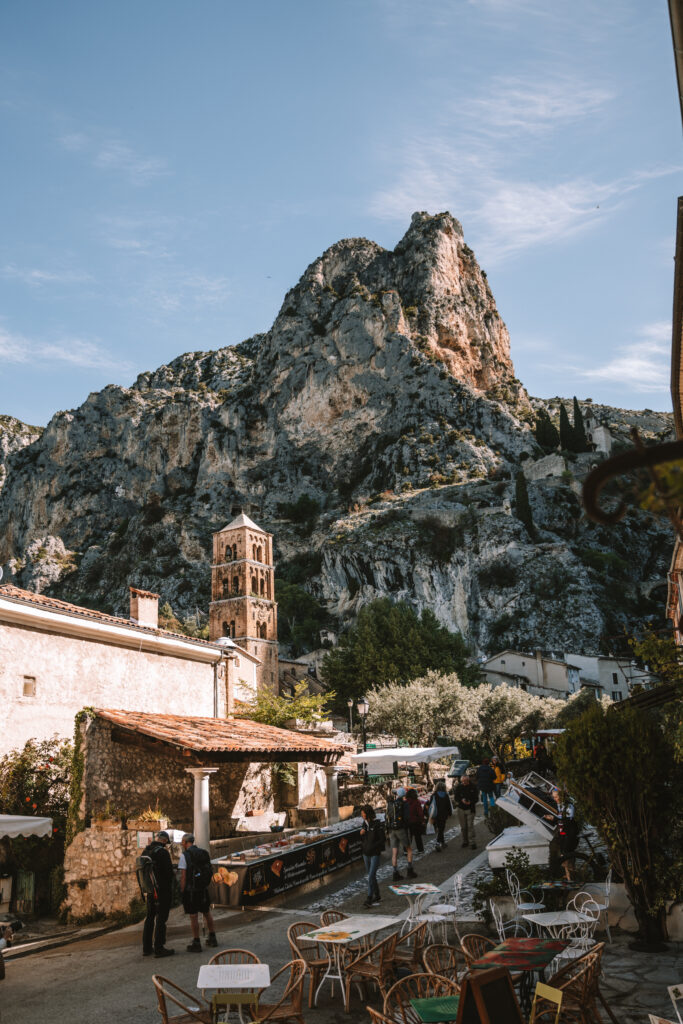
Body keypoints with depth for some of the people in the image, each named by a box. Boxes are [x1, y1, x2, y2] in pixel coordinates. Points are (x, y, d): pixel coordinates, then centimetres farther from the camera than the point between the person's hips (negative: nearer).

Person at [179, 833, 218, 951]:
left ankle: (196, 943, 6)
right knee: (207, 912, 18)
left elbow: (183, 876, -14)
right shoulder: (204, 853, 8)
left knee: (193, 916, 1)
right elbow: (209, 871, 11)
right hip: (204, 888, 6)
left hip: (191, 889, -6)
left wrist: (182, 892, -9)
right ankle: (212, 938, 26)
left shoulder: (185, 855, -11)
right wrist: (205, 885, 17)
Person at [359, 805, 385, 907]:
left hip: (375, 854, -7)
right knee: (371, 876, 14)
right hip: (366, 853, 7)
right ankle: (377, 896, 27)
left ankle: (369, 899, -9)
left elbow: (383, 839, -12)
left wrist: (372, 846, -19)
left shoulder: (377, 824, -14)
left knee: (371, 876, -11)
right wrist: (361, 834, -7)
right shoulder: (365, 823, 6)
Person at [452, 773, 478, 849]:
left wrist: (470, 802, -17)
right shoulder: (458, 787, -4)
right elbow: (455, 797, 0)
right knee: (463, 827, 9)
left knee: (470, 825, -9)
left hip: (470, 809, -2)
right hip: (461, 808, 2)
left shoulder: (473, 786, -6)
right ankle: (465, 841, 22)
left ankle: (473, 842, -4)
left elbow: (475, 798, 1)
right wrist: (461, 800, -18)